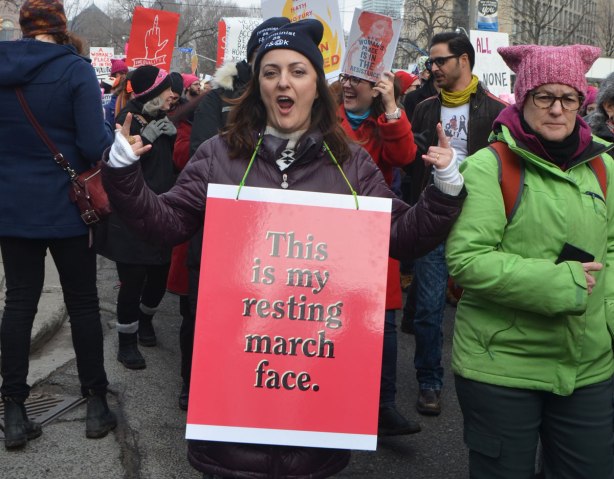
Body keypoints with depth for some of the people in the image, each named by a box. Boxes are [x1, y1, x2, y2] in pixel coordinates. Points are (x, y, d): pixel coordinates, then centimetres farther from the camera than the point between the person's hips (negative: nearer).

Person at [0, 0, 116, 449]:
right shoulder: (75, 70, -12)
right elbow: (95, 145, -17)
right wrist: (113, 133, 3)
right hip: (65, 206, -3)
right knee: (83, 303, 8)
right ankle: (97, 404, 17)